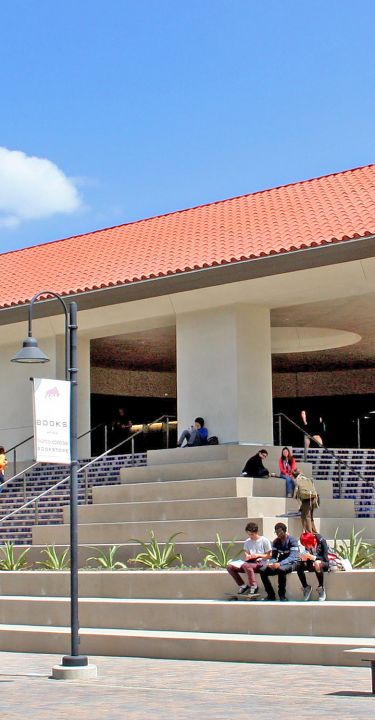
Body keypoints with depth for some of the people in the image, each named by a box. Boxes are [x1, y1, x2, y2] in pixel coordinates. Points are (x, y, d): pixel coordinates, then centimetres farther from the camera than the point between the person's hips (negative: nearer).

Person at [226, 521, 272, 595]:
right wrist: (247, 556, -4)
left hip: (260, 563, -6)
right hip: (250, 562, 6)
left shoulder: (264, 540, 2)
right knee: (230, 567, -16)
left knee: (245, 565, -39)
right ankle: (243, 585, -8)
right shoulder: (247, 542, 18)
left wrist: (258, 555, -13)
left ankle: (254, 586, -26)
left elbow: (269, 555, 1)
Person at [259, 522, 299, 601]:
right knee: (262, 570, -17)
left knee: (281, 569, -40)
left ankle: (282, 596, -25)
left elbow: (293, 557, -22)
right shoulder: (276, 542, 7)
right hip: (280, 563, 6)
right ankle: (271, 595, -8)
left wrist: (280, 564, -35)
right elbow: (274, 556, 5)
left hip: (291, 563, -6)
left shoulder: (292, 540, -12)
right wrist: (271, 563, -21)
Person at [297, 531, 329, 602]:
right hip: (313, 565, 5)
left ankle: (321, 589, -26)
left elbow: (325, 558, -26)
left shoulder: (322, 541, -20)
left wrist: (312, 557, -39)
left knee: (317, 563, -39)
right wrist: (304, 558, -28)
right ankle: (306, 587, -9)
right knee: (299, 565, -19)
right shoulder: (308, 546, -6)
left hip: (326, 564, -5)